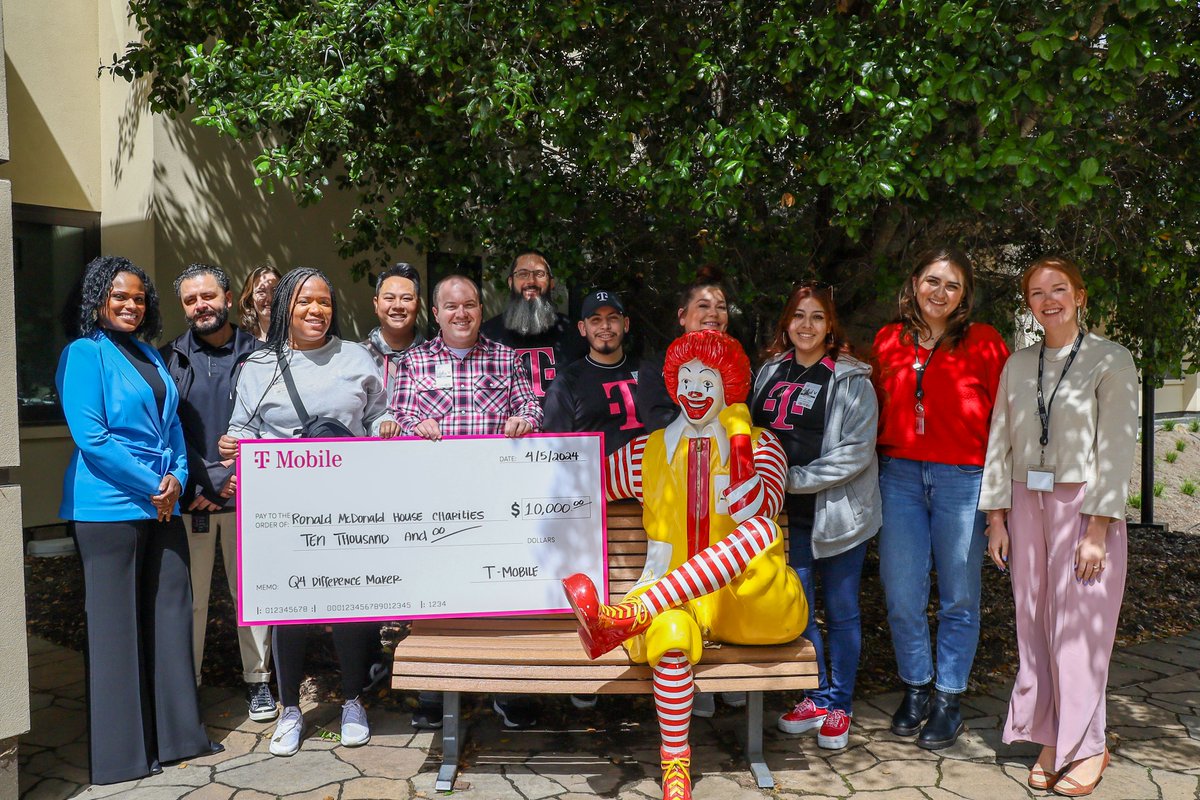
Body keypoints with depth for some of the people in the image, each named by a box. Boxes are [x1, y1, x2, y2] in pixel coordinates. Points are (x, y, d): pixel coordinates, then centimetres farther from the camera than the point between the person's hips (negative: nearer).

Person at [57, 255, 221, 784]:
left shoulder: (149, 354, 16)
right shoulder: (85, 353, -6)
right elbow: (91, 437, -14)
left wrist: (177, 478, 1)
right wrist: (151, 486, -12)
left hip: (162, 506, 7)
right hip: (110, 508, -7)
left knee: (169, 616, 10)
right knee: (116, 624, 2)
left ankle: (176, 733, 22)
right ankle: (121, 751, 15)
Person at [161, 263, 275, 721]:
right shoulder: (170, 358, 8)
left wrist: (235, 476, -9)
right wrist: (199, 483, -8)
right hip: (188, 498, 1)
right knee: (189, 595, 5)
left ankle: (258, 679, 20)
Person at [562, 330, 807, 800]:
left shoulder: (759, 443, 7)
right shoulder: (649, 451, 14)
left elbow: (756, 511, -11)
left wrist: (739, 440, -17)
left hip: (749, 599, -1)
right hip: (673, 595, 1)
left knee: (759, 529, -35)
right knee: (670, 633, -37)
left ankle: (628, 616, -45)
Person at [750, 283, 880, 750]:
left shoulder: (851, 380, -7)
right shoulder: (771, 371, 8)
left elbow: (855, 452, -14)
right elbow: (754, 432, 17)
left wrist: (796, 479, -18)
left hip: (838, 512, -4)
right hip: (790, 514, 4)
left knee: (841, 611, 8)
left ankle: (838, 705, 23)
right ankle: (815, 698, 25)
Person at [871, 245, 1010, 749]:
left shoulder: (984, 343, 0)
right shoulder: (889, 341, 9)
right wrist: (877, 462, 10)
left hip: (963, 479, -2)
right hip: (900, 476, 3)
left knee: (958, 597, 7)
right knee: (901, 594, 6)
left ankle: (948, 699, 22)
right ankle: (916, 687, 26)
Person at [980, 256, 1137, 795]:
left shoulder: (1111, 361, -3)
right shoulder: (1017, 365, 10)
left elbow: (1117, 448, -8)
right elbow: (1000, 443, 9)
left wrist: (1097, 530, -13)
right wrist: (997, 520, 4)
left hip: (1083, 506, -4)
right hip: (1027, 507, 4)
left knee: (1078, 631, -1)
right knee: (1033, 629, 7)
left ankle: (1086, 749, 16)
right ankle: (1050, 741, 20)